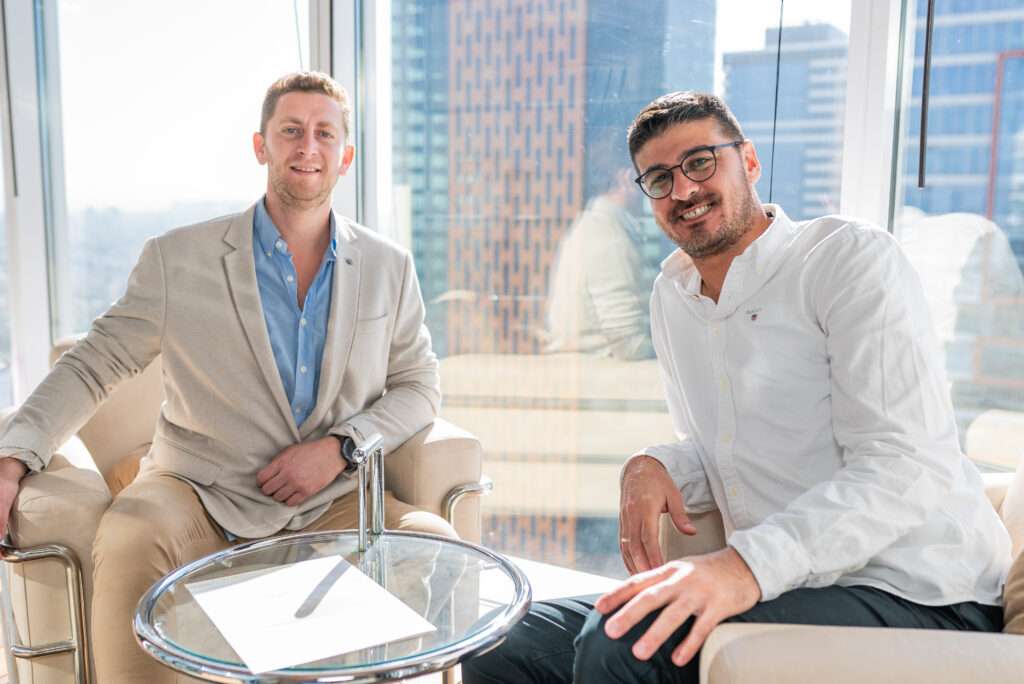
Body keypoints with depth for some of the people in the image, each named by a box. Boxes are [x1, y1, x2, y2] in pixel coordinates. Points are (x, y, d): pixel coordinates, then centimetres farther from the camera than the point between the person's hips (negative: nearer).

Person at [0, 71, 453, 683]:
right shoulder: (177, 260, 0)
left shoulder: (389, 269, 6)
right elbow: (91, 367, 2)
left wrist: (342, 446, -9)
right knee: (127, 540, -33)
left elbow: (420, 386, 8)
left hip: (330, 502, 2)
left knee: (437, 542, -22)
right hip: (200, 496, -1)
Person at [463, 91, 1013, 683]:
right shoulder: (672, 295, 13)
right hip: (788, 590, 6)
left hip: (917, 597, -6)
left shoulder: (853, 257, -9)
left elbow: (904, 469, -20)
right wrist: (653, 467, -3)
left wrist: (748, 565, -33)